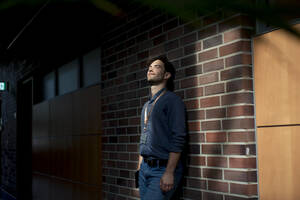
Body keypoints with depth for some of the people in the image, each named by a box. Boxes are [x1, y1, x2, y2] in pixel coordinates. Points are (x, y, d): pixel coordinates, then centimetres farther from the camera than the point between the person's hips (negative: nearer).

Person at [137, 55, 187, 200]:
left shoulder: (172, 100, -6)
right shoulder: (147, 105, 19)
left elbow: (178, 139, -14)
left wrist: (169, 173, -20)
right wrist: (139, 167, 17)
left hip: (163, 168, -8)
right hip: (145, 168, 8)